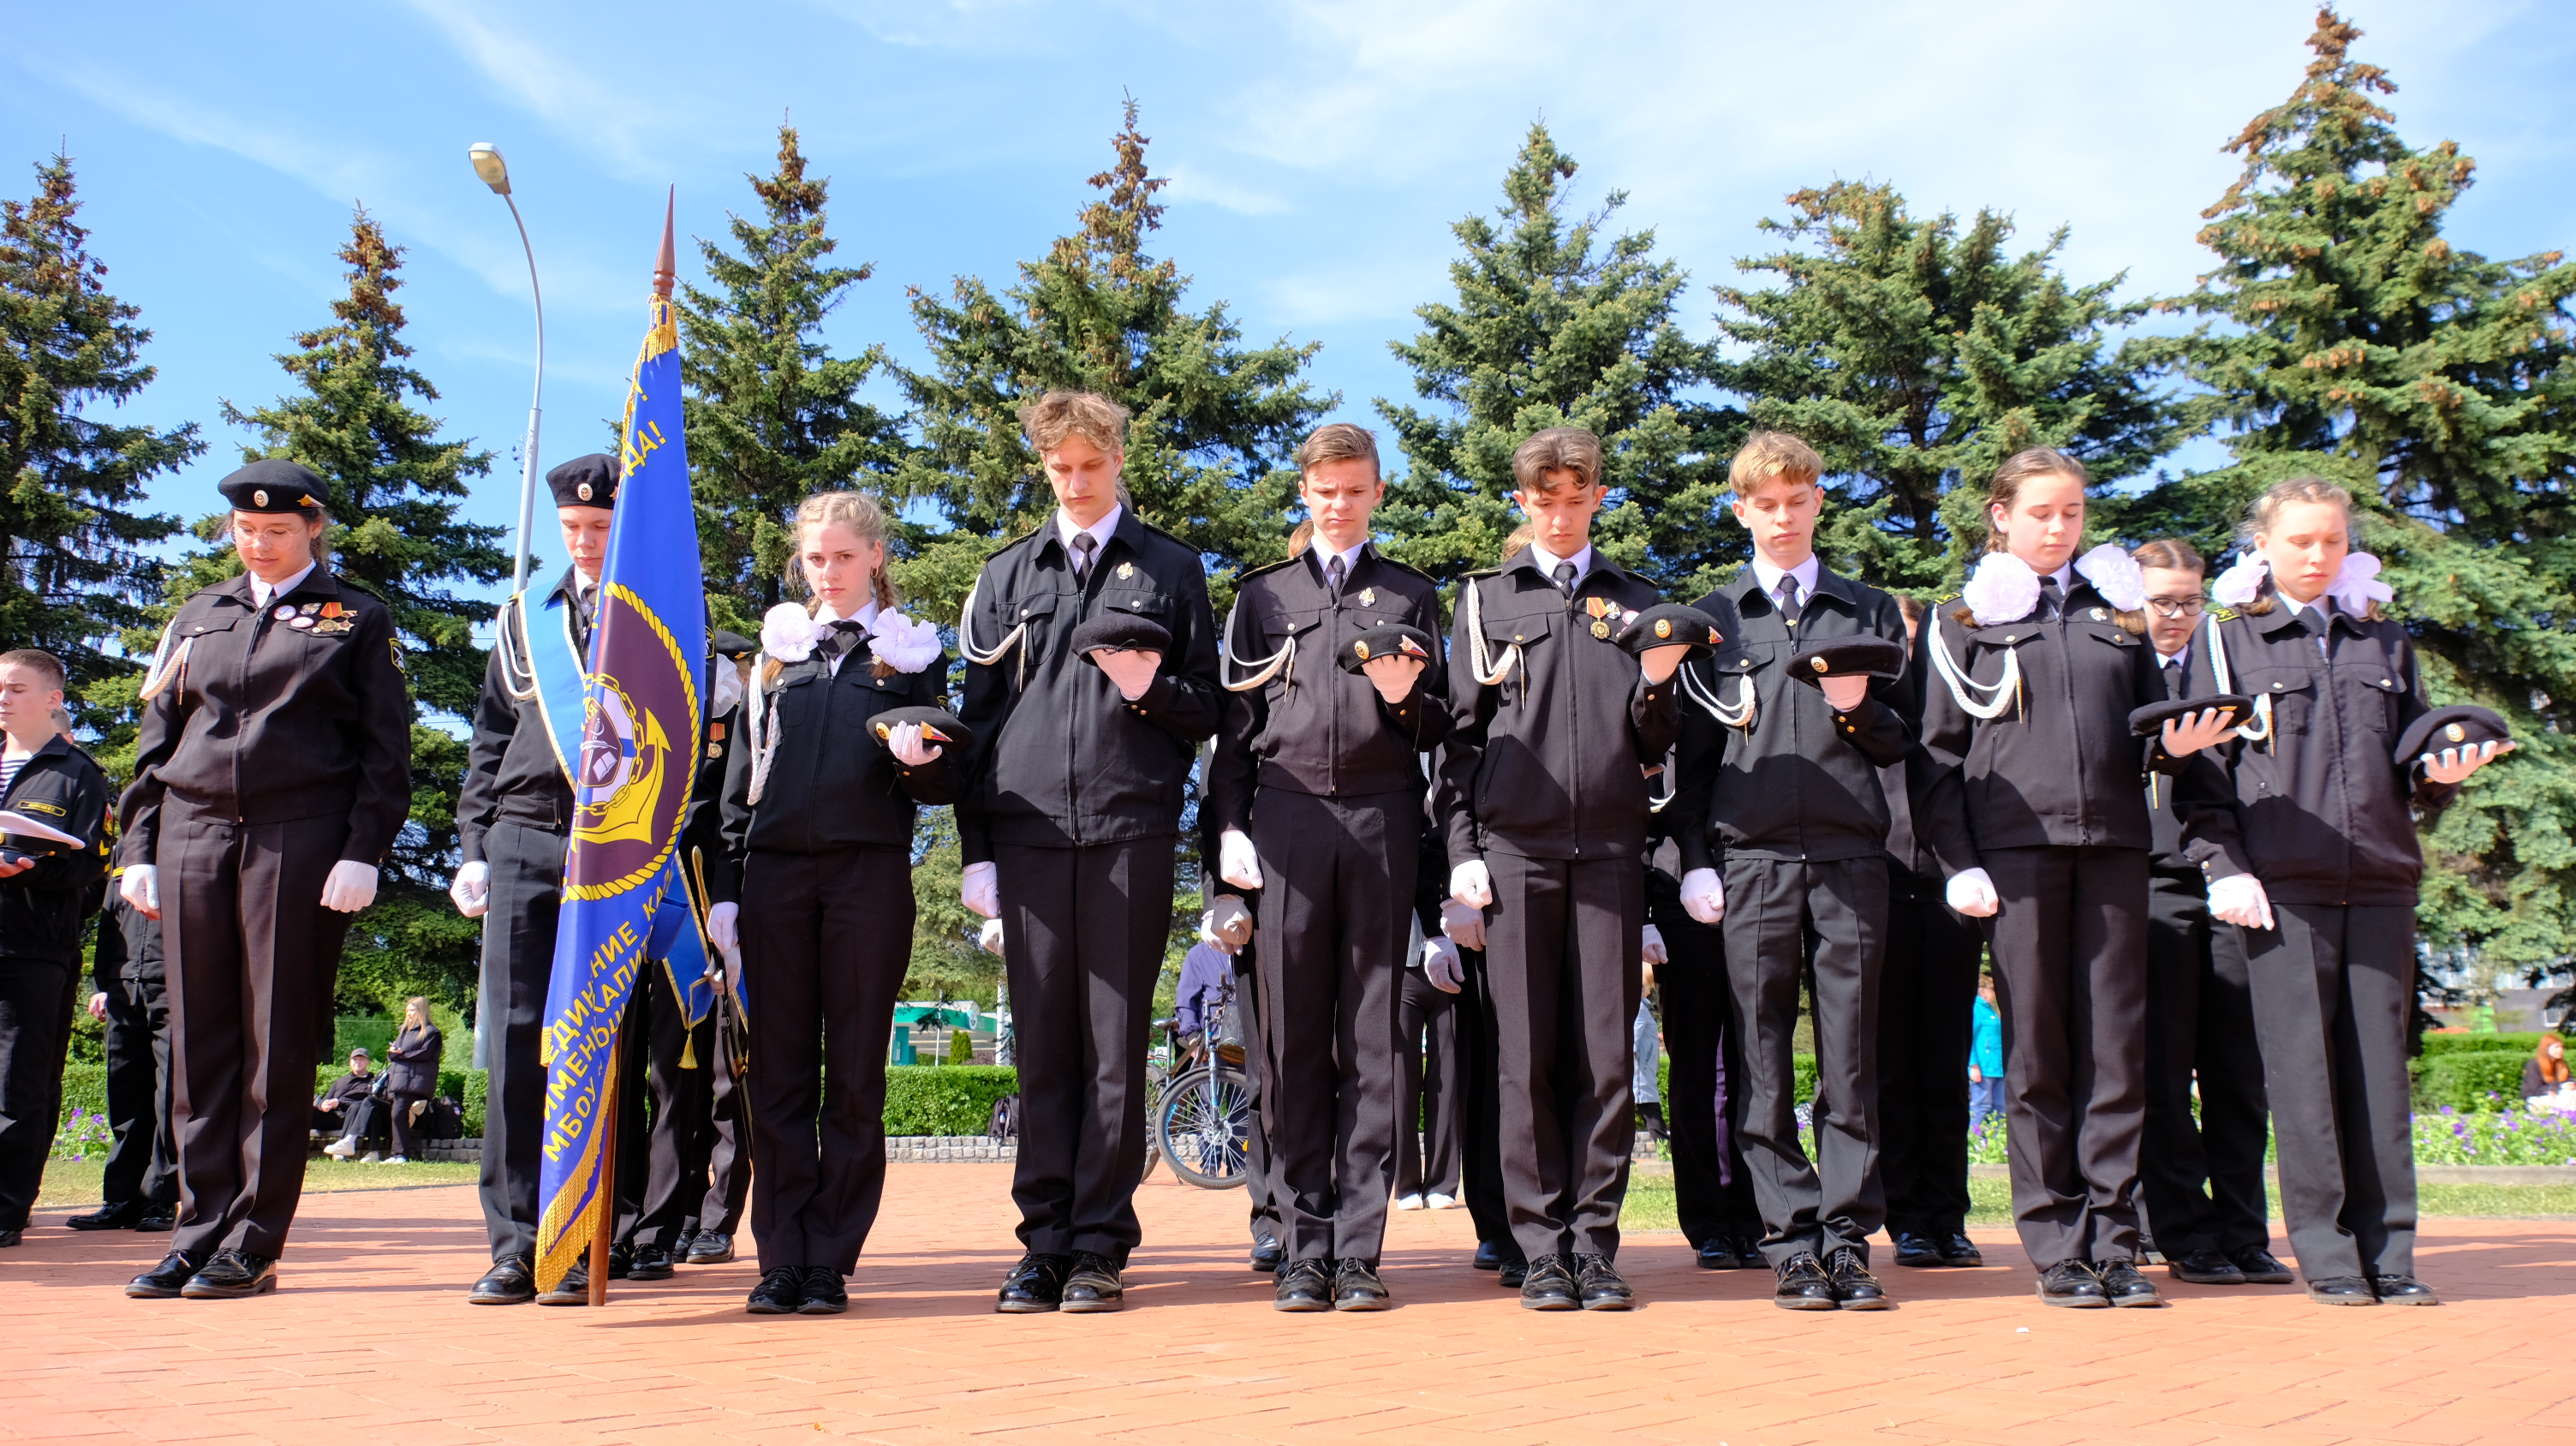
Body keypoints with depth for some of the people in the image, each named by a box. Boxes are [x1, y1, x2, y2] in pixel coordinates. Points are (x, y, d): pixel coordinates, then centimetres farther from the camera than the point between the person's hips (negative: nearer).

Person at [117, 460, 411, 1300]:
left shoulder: (357, 620, 6)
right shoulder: (199, 618, 18)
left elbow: (386, 749, 0)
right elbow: (157, 736, 17)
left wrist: (364, 852, -10)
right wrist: (140, 848, 7)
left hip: (300, 845, -4)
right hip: (194, 840, 4)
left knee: (276, 1047, -1)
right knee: (199, 1045, 5)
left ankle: (254, 1245, 5)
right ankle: (200, 1230, 12)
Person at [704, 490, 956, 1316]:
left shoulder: (912, 651, 9)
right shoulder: (776, 646, 16)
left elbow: (941, 784, 6)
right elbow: (742, 772, 14)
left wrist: (921, 760, -18)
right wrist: (723, 885, 7)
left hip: (869, 874, -2)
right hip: (776, 871, 2)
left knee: (855, 1074, 1)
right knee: (779, 1070, 3)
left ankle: (832, 1262, 7)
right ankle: (781, 1259, 9)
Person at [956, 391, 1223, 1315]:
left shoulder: (1170, 569, 12)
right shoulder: (1007, 576, 18)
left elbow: (1206, 711, 13)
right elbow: (978, 715, 15)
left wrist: (1151, 691, -10)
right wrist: (976, 848, 8)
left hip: (1131, 833, -2)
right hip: (1030, 833, 2)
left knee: (1115, 1043, -1)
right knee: (1042, 1045, 3)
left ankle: (1101, 1246, 6)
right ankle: (1045, 1242, 11)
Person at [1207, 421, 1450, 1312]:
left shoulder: (1412, 596, 17)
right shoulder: (1263, 594, 18)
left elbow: (1438, 731, 14)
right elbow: (1235, 721, 13)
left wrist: (1408, 697, -8)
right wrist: (1230, 827, 2)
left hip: (1382, 820, 0)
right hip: (1285, 822, 0)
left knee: (1373, 1039, -1)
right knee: (1292, 1038, -1)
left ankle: (1360, 1250, 3)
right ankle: (1305, 1248, 5)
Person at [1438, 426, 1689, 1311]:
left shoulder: (1638, 602, 15)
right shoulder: (1487, 599, 12)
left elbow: (1655, 747, 15)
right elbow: (1460, 732, 8)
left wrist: (1657, 686, -5)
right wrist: (1462, 849, 0)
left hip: (1611, 849, 1)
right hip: (1515, 849, -1)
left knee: (1607, 1056, 1)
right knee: (1527, 1056, 1)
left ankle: (1595, 1242, 10)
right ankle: (1542, 1248, 9)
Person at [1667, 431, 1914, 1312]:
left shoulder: (1872, 613, 15)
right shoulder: (1714, 618, 13)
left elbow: (1903, 744, 15)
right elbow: (1693, 753, 10)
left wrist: (1861, 710, -6)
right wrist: (1696, 860, 2)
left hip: (1852, 853, 1)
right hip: (1752, 858, 0)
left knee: (1851, 1057, 0)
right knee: (1766, 1061, 0)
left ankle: (1848, 1238, 6)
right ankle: (1790, 1241, 6)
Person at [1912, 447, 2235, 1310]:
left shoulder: (2118, 610, 18)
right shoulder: (1965, 620, 8)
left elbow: (2149, 724, 20)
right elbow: (1938, 751, 3)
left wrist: (2177, 745, -4)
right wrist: (1956, 861, -6)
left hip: (2113, 841, 3)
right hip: (2017, 843, -3)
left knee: (2117, 1043, 2)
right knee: (2035, 1049, 0)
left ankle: (2113, 1238, 9)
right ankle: (2055, 1245, 7)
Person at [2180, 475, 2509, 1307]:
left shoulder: (2386, 643, 19)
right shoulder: (2227, 639, 8)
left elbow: (2412, 753, 22)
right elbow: (2202, 765, 2)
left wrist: (2440, 772, -1)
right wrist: (2222, 865, -8)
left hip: (2380, 878, 3)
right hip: (2281, 881, -3)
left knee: (2380, 1061, 3)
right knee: (2301, 1063, -4)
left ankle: (2387, 1251, 10)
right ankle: (2325, 1252, 4)